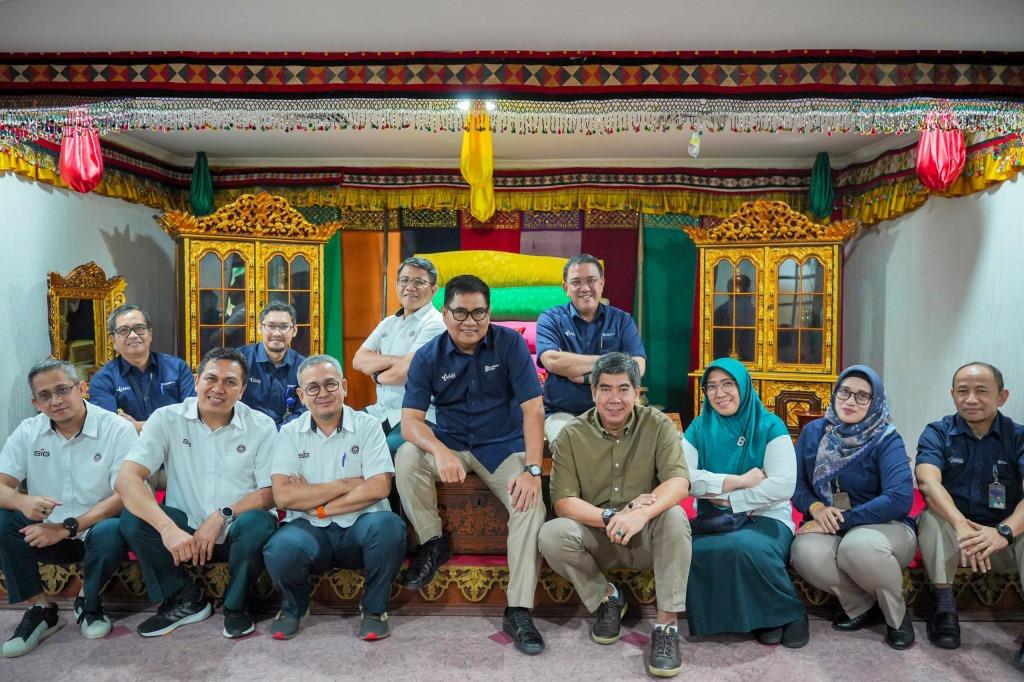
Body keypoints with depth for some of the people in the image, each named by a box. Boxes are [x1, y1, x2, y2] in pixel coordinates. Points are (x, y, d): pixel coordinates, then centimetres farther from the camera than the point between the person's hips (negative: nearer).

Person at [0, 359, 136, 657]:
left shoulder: (117, 429, -12)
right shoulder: (28, 431, 1)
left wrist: (67, 527, -23)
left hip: (96, 530, -3)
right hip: (46, 534, 4)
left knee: (110, 531, -35)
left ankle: (88, 601, -2)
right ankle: (40, 608, -5)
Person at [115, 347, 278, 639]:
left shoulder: (261, 426, -5)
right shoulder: (167, 419, -5)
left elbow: (270, 492, -6)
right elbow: (126, 478, -16)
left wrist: (222, 516, -23)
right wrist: (167, 528, -30)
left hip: (236, 532, -1)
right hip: (183, 530, 2)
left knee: (258, 523, -33)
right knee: (132, 520, -24)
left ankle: (234, 606, -2)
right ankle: (187, 600, -1)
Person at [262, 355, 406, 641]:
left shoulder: (367, 426, 2)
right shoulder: (290, 433, 5)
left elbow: (379, 488, -10)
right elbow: (282, 496, -8)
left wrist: (319, 507, -9)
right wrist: (346, 484, -11)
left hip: (359, 529, 0)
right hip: (310, 531, 1)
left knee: (388, 526, -33)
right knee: (280, 549, -32)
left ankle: (374, 608, -3)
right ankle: (293, 606, 6)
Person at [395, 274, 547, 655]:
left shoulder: (510, 344, -12)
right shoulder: (428, 357, -8)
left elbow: (533, 410, -16)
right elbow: (410, 421, -16)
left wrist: (533, 470, -27)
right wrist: (440, 451, -37)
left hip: (505, 447, -1)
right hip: (450, 445, 2)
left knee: (532, 502, -27)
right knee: (407, 457, -27)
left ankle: (519, 612, -17)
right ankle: (433, 544, -3)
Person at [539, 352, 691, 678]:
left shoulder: (658, 425, -8)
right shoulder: (571, 435, -7)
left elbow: (679, 482, -21)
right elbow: (563, 501, -12)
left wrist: (641, 514, -40)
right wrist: (611, 517, -29)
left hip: (647, 538, -1)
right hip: (596, 537, 1)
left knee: (674, 516, -31)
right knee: (551, 535, -27)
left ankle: (667, 624, -19)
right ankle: (606, 598, 1)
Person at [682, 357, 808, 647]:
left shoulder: (770, 427, -1)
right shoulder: (699, 428, 7)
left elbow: (783, 486, -14)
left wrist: (728, 498, -13)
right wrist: (739, 481, -15)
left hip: (765, 517, -2)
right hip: (713, 521, 3)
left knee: (748, 548, -36)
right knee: (694, 552, -30)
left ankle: (788, 612, -6)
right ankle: (762, 617, -9)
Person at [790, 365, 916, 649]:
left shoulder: (886, 439, -10)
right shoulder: (813, 432, 3)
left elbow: (900, 498, -24)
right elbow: (795, 483, 4)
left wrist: (839, 521, -27)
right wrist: (815, 508, -19)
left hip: (883, 527, -3)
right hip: (828, 530, 3)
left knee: (858, 546, -39)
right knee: (805, 552, -32)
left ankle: (896, 614, -5)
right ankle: (861, 606, 0)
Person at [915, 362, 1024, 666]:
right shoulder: (937, 433, -3)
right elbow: (928, 482, -22)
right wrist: (960, 524, -41)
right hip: (949, 537, 0)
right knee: (932, 515, -31)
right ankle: (945, 607, -16)